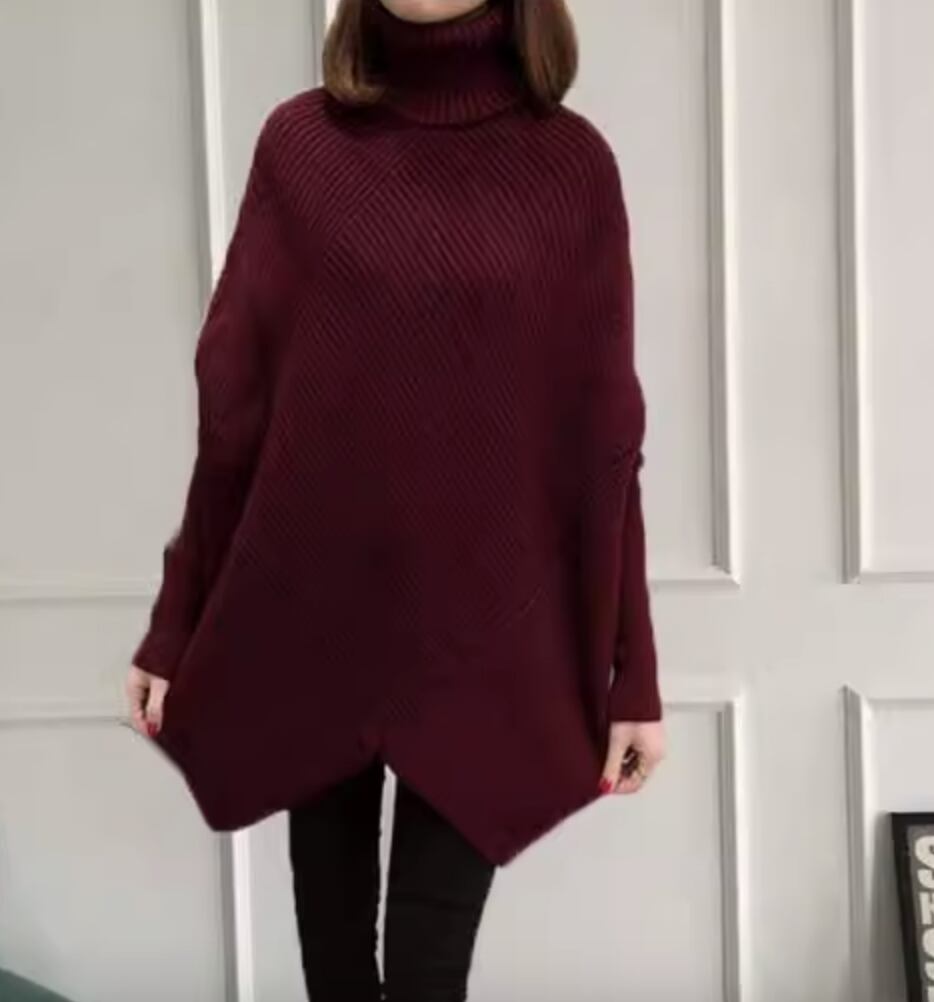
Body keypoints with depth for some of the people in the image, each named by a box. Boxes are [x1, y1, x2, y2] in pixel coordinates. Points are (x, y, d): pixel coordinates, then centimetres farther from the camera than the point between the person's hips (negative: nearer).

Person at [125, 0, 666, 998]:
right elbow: (232, 409, 3)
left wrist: (631, 673, 0)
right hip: (302, 622, 1)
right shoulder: (299, 143, 1)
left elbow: (604, 442, 0)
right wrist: (173, 624, 5)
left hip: (485, 635, -1)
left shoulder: (571, 165, -1)